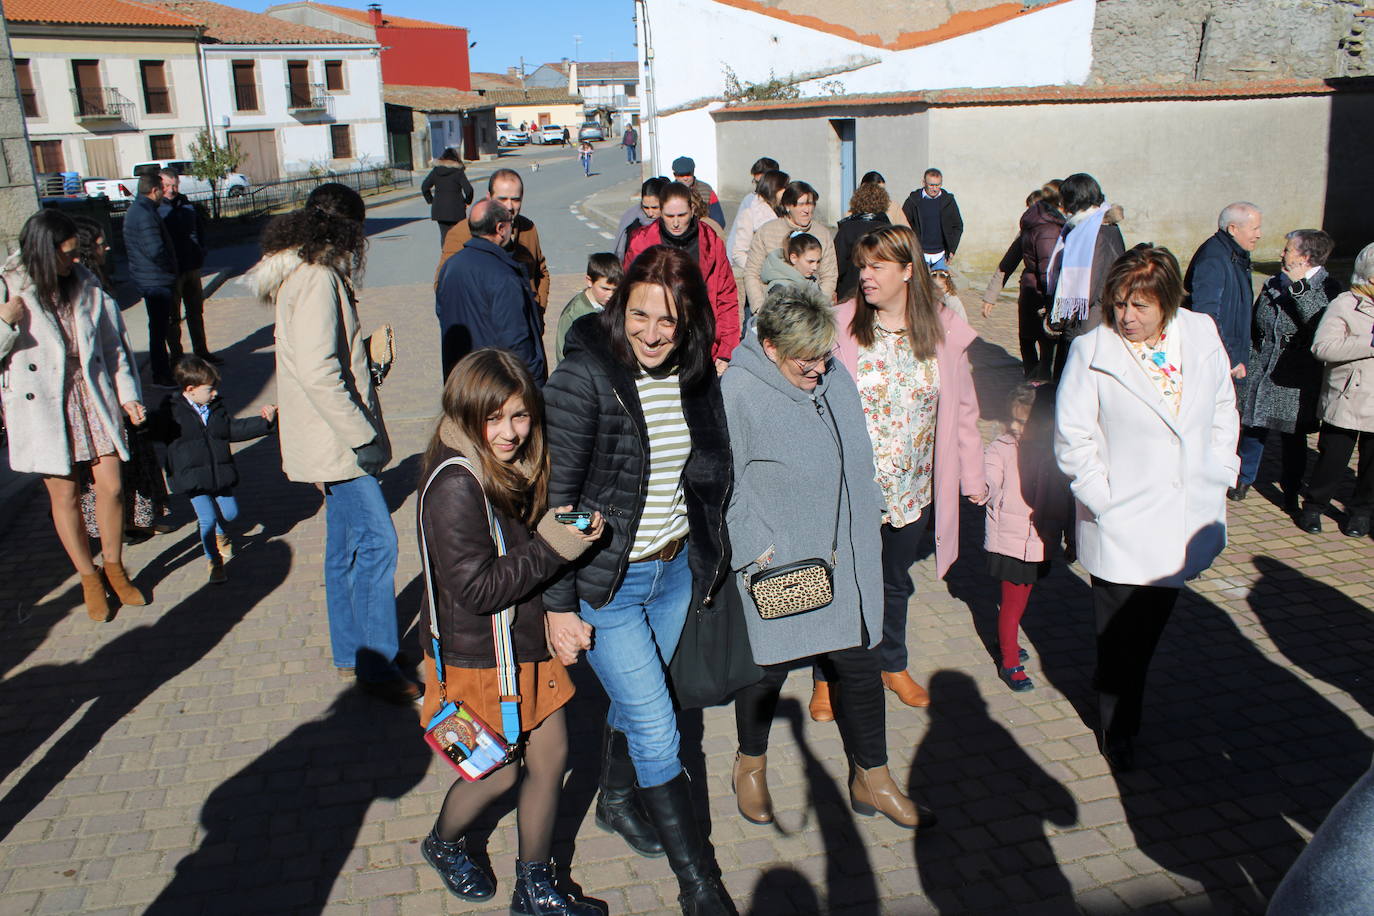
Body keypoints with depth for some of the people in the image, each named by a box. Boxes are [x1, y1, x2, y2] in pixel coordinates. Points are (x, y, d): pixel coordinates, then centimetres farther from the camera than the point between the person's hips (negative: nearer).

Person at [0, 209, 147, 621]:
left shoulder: (86, 284, 3)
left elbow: (113, 342, 8)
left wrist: (127, 393, 4)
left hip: (94, 397, 3)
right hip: (44, 406, -3)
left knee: (111, 486, 3)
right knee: (64, 495, 7)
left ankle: (114, 567, 24)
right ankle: (89, 578, 23)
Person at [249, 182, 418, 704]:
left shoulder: (305, 275, 15)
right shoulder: (317, 280, -18)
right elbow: (317, 372, -26)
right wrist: (361, 435, -23)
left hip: (335, 440, 11)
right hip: (334, 442, -11)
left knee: (346, 546, 16)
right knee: (376, 542, -9)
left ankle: (351, 654, 27)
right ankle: (376, 665, -1)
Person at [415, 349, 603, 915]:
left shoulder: (519, 468, 1)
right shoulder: (455, 486, -26)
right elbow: (476, 589, -28)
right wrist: (552, 548, -30)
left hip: (528, 644, 8)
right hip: (478, 658, -8)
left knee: (550, 756, 13)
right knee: (500, 773, 10)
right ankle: (442, 845, 43)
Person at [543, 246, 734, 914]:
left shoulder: (695, 376, -3)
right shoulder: (583, 378, -20)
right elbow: (555, 498, -17)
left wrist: (708, 560, 12)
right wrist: (559, 603, -15)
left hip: (674, 570, 6)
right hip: (605, 581, -5)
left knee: (635, 702, 24)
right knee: (656, 727, 0)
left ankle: (617, 801, 51)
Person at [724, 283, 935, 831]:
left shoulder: (835, 376, 3)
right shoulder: (738, 392, -17)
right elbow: (724, 486, -15)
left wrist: (867, 516, 15)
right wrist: (752, 555, -17)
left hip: (848, 563, 6)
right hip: (778, 569, -5)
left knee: (860, 666, 13)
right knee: (770, 668, 13)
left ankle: (872, 781, 32)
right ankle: (750, 765, 40)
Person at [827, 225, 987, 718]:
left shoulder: (944, 330, -5)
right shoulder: (842, 325, -12)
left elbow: (963, 409, 3)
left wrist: (973, 476, 4)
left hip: (912, 489, 3)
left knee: (895, 582, 22)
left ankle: (893, 665, 45)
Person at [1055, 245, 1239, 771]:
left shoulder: (1202, 335, -1)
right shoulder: (1091, 351, -14)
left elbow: (1223, 408, 13)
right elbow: (1072, 436, -11)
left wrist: (1220, 473, 8)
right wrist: (1101, 496, -15)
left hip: (1187, 521, 5)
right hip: (1121, 525, -4)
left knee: (1153, 624, 22)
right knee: (1120, 634, 6)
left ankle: (1125, 707, 45)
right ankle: (1117, 730, 27)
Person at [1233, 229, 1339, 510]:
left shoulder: (1327, 288, -9)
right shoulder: (1273, 283, 7)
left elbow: (1320, 324, -28)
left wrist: (1299, 286, -28)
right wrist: (1247, 360, 13)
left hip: (1297, 380, -4)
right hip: (1261, 371, 4)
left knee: (1293, 436, 6)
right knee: (1253, 427, 10)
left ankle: (1291, 492, 19)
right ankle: (1244, 478, 28)